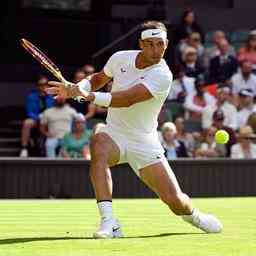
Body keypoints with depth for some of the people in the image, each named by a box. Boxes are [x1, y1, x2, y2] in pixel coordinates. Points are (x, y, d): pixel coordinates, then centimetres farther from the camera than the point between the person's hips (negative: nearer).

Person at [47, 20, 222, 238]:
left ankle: (193, 215, 34)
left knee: (175, 200, -7)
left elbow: (127, 99, -31)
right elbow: (99, 78, 17)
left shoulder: (162, 76, -19)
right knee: (98, 144, -35)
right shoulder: (120, 58, -4)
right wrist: (76, 89, -2)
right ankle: (109, 222, -38)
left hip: (144, 143, -2)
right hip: (114, 134, 3)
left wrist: (90, 96, -39)